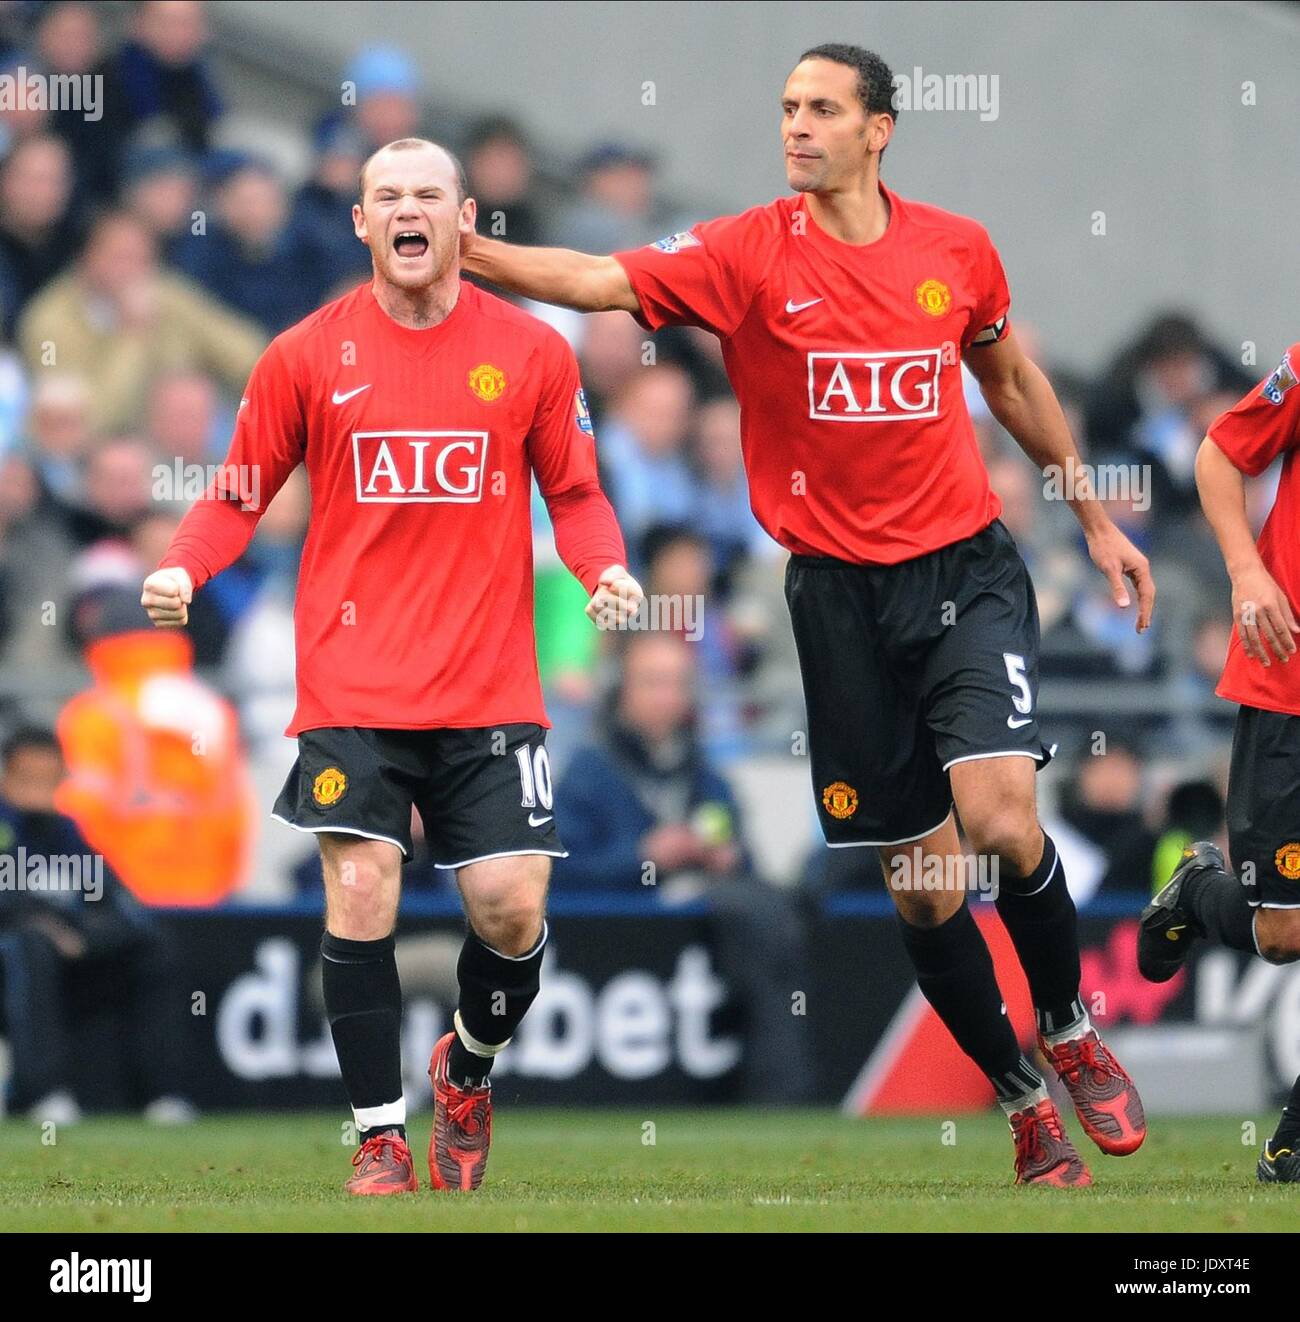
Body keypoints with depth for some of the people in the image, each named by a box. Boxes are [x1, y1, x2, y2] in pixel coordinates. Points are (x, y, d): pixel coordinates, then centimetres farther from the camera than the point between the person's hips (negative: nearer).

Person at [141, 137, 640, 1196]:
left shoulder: (532, 352, 4)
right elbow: (241, 491, 10)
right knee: (360, 897, -9)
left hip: (489, 690, 1)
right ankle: (382, 1139, 4)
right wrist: (183, 567, -8)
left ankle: (467, 1069, 27)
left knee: (511, 909, -5)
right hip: (353, 685, 0)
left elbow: (574, 490, 12)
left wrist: (604, 567, -7)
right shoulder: (307, 356, 3)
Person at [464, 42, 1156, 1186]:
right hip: (840, 589, 0)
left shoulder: (959, 250, 1)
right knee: (921, 876, 3)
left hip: (966, 570, 0)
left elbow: (1012, 380, 18)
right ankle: (1025, 1104, 22)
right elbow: (599, 280, -20)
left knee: (998, 818, -20)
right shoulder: (750, 254, -6)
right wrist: (469, 248, -35)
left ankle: (1070, 1033, 7)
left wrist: (1093, 517, 25)